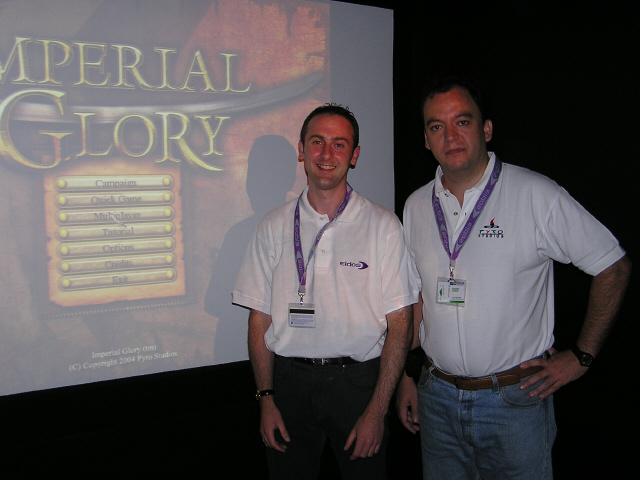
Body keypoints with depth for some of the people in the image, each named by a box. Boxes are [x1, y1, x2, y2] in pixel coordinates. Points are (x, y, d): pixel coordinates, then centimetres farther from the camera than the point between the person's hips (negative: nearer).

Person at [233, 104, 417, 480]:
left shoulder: (383, 225, -4)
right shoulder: (274, 226, 4)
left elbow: (400, 323, -6)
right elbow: (260, 318, 5)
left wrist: (377, 410, -10)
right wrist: (266, 399, -1)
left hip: (358, 380, -2)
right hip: (289, 381, 2)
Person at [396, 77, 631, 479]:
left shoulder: (537, 196, -10)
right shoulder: (416, 206, 4)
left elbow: (614, 267, -5)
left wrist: (582, 356, -5)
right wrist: (405, 377, 9)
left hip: (515, 400, -4)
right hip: (437, 397, 4)